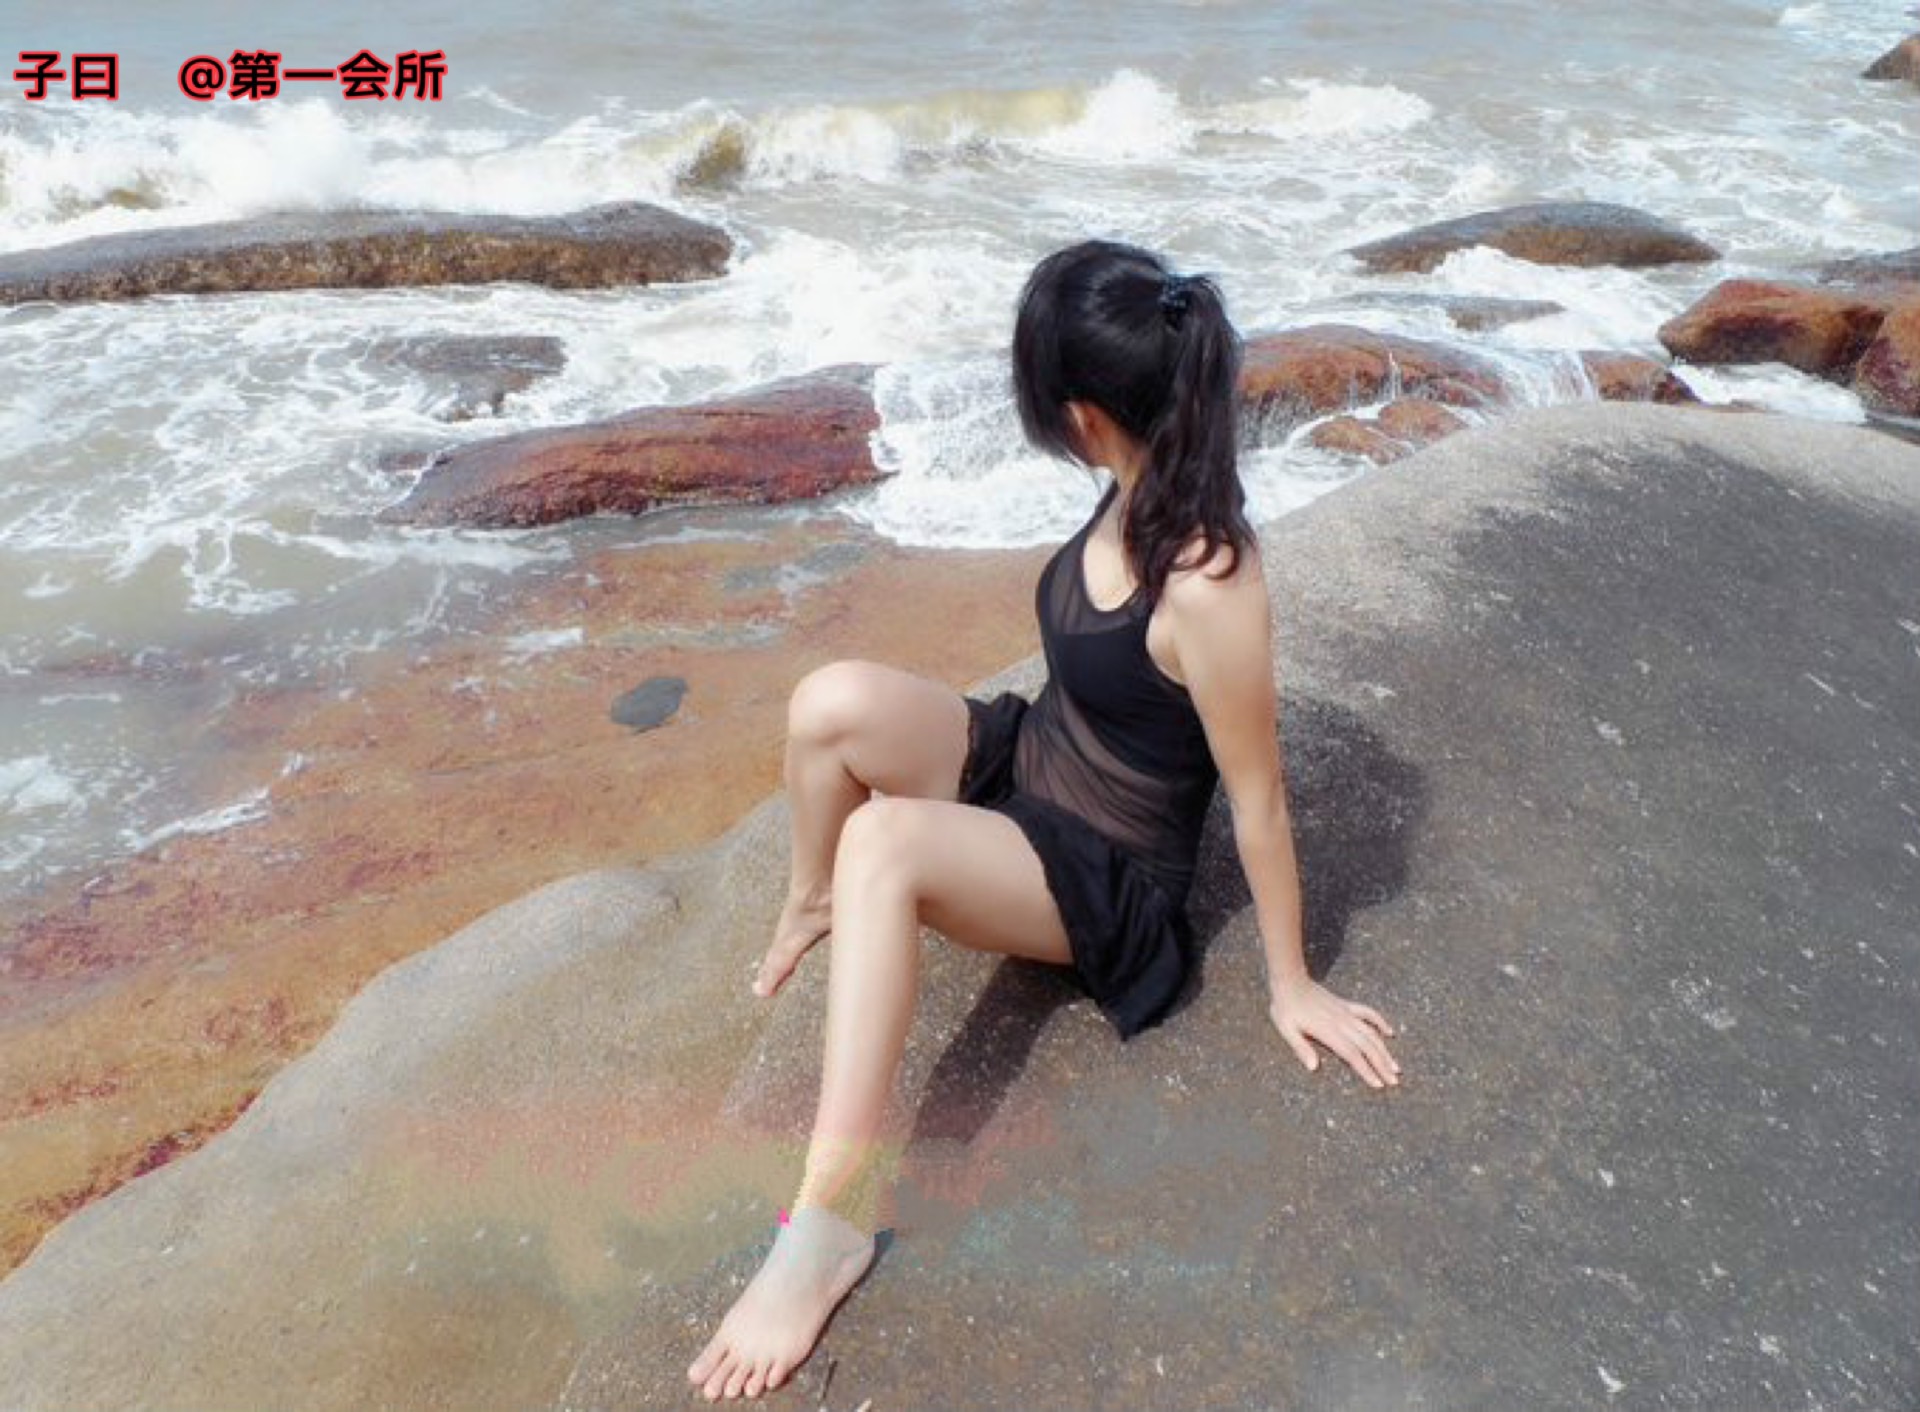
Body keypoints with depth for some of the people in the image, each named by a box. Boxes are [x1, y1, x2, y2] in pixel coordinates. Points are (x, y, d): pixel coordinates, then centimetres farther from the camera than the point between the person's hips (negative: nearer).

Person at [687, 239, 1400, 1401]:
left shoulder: (1209, 587, -31)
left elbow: (1259, 797, -21)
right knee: (834, 703, -21)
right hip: (1024, 765, 7)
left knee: (885, 840, -36)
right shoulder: (1137, 494, -8)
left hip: (1109, 879, -6)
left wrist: (1290, 984, -9)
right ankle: (817, 902, 8)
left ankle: (834, 1218, -29)